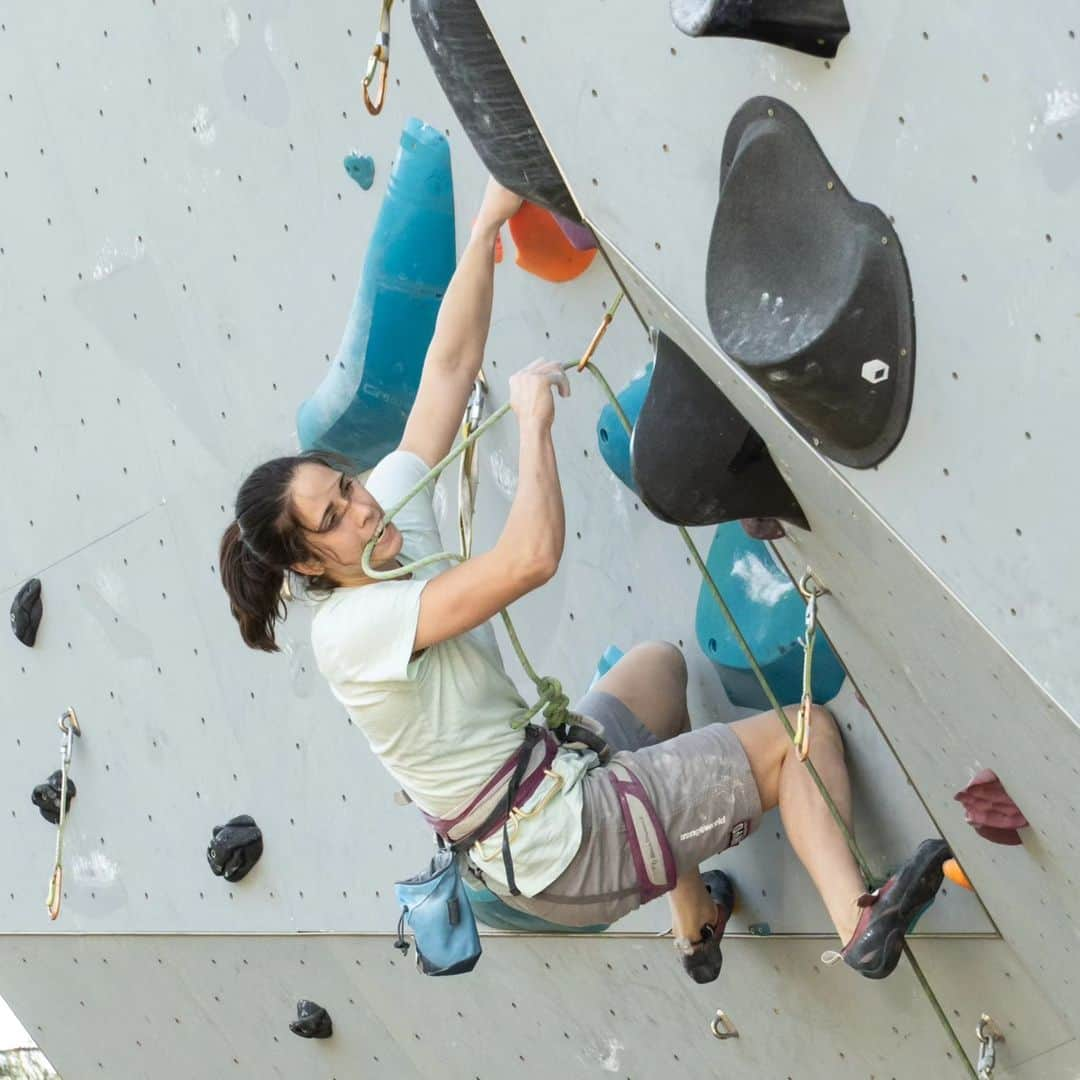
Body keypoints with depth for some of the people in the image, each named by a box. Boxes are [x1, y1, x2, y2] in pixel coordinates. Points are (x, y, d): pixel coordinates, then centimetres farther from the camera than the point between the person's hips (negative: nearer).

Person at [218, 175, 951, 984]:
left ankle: (694, 924, 36)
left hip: (553, 777, 9)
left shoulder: (395, 508, -2)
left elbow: (451, 364, -1)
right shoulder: (351, 628, -27)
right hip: (565, 848, -9)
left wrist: (489, 223, -6)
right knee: (805, 734, -1)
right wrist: (534, 417, -27)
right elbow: (533, 557, -38)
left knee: (659, 663, 36)